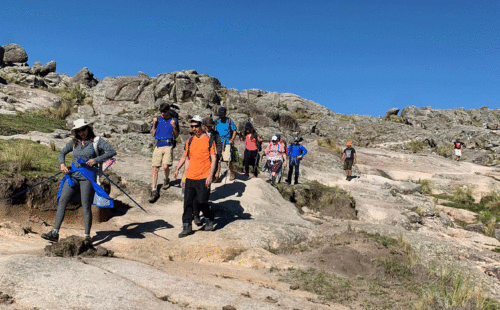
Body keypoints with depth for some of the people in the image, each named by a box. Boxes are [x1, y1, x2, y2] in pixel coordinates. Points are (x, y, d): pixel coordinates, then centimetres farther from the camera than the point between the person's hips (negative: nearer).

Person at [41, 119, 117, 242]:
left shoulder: (96, 141, -1)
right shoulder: (74, 142, 12)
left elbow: (112, 152, -10)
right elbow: (62, 153, 24)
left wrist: (96, 160, -18)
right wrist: (62, 164, 4)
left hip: (87, 177, -5)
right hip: (73, 175, 5)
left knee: (86, 206, -4)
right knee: (62, 201, -3)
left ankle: (87, 236, 5)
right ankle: (55, 233, 1)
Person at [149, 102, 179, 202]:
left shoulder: (174, 120, 8)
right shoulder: (158, 119, 14)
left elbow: (176, 136, 6)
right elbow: (152, 133, 11)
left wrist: (174, 127, -10)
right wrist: (154, 124, -2)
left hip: (168, 146, -2)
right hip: (158, 146, 3)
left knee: (165, 166, -16)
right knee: (155, 169, -3)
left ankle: (166, 180, 18)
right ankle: (154, 191, 0)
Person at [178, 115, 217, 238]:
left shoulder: (209, 140, -2)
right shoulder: (190, 141, 12)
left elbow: (213, 159, -3)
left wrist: (210, 176, -11)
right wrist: (184, 176, 14)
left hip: (203, 178, -5)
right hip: (190, 177, 5)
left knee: (202, 203, -4)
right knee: (187, 202, 1)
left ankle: (210, 219, 24)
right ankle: (187, 227, 9)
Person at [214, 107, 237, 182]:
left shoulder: (229, 121, 4)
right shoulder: (216, 121, 12)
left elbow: (234, 131, 6)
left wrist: (232, 140, -7)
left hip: (227, 143, -3)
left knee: (227, 159, -5)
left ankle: (231, 173, 18)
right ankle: (217, 176, 3)